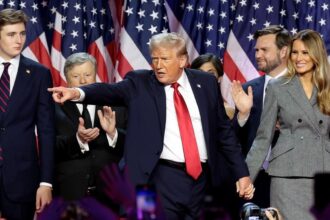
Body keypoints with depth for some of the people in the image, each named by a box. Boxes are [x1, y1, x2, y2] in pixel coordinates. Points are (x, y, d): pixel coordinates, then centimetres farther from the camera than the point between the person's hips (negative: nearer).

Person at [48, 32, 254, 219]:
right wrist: (78, 93, -36)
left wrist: (242, 173, 11)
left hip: (201, 178, 3)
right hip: (163, 180, -3)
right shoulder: (139, 83, 1)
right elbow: (111, 91, -16)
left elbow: (224, 130, 13)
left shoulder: (206, 82, 8)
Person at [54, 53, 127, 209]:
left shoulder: (115, 105, 6)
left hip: (109, 191, 2)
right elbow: (51, 149, -9)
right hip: (70, 192, -2)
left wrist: (113, 133, -18)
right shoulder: (56, 108, 1)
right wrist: (77, 139, -25)